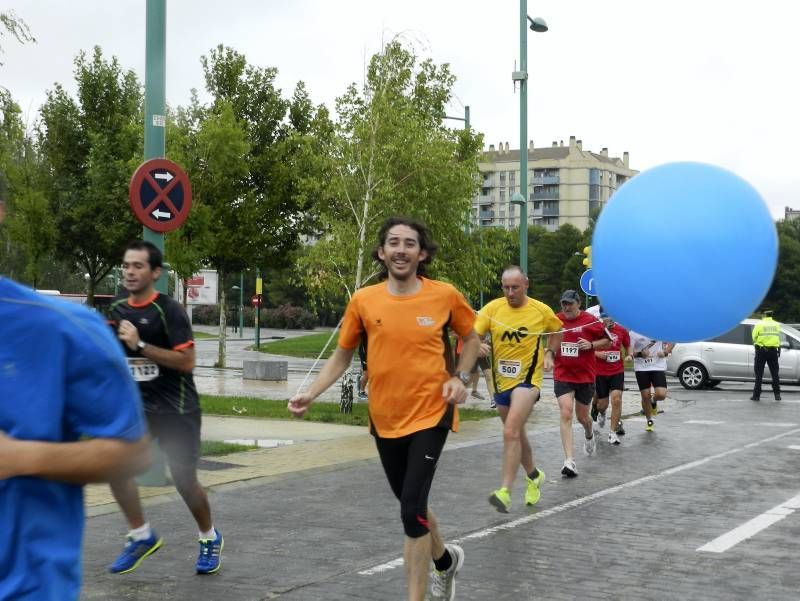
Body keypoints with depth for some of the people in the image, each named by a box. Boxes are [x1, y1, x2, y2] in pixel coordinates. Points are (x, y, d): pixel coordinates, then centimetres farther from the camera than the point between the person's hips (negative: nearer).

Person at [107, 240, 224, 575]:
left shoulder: (168, 310, -14)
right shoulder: (117, 310, 5)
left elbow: (187, 361, -21)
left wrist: (140, 344, -25)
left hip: (175, 408, -5)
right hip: (136, 405, 5)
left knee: (184, 479, 0)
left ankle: (210, 539, 26)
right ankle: (141, 536, 5)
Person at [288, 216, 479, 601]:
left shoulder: (445, 295, -7)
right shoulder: (363, 301, -4)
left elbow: (470, 338, 10)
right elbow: (342, 355, 5)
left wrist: (460, 377, -6)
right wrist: (311, 394, -8)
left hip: (430, 415, -3)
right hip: (384, 419, 3)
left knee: (411, 508, -14)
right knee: (410, 503, 19)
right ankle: (446, 560, 48)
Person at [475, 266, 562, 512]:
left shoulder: (542, 310, -6)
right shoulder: (493, 308, -5)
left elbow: (559, 331, 15)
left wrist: (550, 355, 8)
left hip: (527, 379, -4)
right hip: (501, 381, 4)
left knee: (511, 432, -21)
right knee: (517, 435, 19)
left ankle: (504, 492, -21)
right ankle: (534, 476, 44)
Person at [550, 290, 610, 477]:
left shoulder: (591, 321, -8)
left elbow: (607, 341, 2)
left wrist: (591, 345, -14)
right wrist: (550, 353, 4)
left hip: (585, 377, -1)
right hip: (562, 376, 1)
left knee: (582, 416, 14)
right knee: (565, 414, -14)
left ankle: (589, 434, 53)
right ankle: (569, 461, -17)